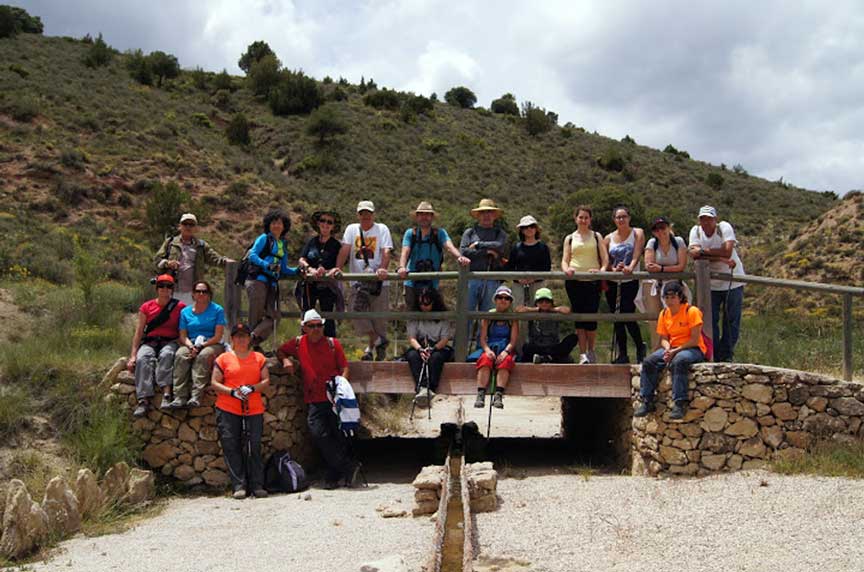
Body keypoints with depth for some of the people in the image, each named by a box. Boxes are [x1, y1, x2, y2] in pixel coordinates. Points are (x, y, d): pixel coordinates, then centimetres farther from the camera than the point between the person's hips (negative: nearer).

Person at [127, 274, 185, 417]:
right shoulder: (146, 307, 10)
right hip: (149, 342, 1)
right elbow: (138, 332, 8)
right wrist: (133, 355, 0)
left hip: (170, 342, -1)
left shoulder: (179, 307, 7)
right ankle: (144, 400, -40)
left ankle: (166, 394, -48)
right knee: (143, 358, -31)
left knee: (166, 355, -36)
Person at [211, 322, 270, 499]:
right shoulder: (223, 359, 7)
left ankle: (257, 486, 1)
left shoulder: (259, 358, 13)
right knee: (231, 448, -4)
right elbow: (215, 383, 4)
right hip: (227, 410, -1)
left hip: (254, 410, 1)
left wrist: (252, 388, -10)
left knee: (253, 448, -3)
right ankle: (239, 486, -1)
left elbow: (266, 381, 9)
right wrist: (232, 392, -11)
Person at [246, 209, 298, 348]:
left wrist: (297, 271, 6)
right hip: (258, 280, -7)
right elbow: (252, 255, -11)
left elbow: (284, 269, 23)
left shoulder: (283, 244, 21)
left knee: (273, 317, -3)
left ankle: (252, 341, -3)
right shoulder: (264, 238, 3)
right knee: (256, 316, -7)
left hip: (272, 283, 7)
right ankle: (253, 346, 0)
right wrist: (267, 265, -24)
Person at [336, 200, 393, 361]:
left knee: (379, 316, 1)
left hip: (378, 281, -2)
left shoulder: (382, 229, 4)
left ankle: (372, 346, 21)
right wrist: (337, 268, -16)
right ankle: (378, 340, 2)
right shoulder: (352, 229, 11)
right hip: (357, 280, 2)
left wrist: (382, 268, -27)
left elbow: (386, 252, -8)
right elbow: (345, 250, 0)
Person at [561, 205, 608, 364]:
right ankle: (582, 354, 2)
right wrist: (566, 269, -14)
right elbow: (564, 260, 8)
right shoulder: (570, 238, 15)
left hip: (593, 281, -1)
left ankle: (591, 351, 12)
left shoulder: (596, 237, 13)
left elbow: (605, 257, 5)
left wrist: (602, 270, -16)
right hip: (574, 282, 1)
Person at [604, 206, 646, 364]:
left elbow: (637, 254, -12)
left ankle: (640, 347, 13)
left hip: (630, 281, -4)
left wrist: (630, 267, -30)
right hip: (612, 283, 4)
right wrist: (614, 269, -16)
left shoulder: (637, 233, 3)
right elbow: (605, 262, 4)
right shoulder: (608, 238, 10)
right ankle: (622, 355, 13)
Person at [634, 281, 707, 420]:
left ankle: (680, 404, -36)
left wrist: (676, 351, -20)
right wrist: (667, 348, -14)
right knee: (649, 361, -18)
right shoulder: (664, 314, 8)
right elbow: (663, 338, 9)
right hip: (672, 348, 6)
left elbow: (695, 340, -15)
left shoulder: (692, 311, -11)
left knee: (678, 361, -38)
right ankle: (647, 402, -13)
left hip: (693, 349, -6)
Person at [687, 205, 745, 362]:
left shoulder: (724, 227, -12)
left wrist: (704, 251, -19)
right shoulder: (695, 231, -5)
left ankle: (726, 356, 14)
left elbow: (727, 251, -26)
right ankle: (715, 357, 12)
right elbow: (694, 255, -19)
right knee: (710, 320, 2)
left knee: (731, 322, 2)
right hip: (710, 284, 2)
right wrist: (721, 259, -24)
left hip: (733, 282, -2)